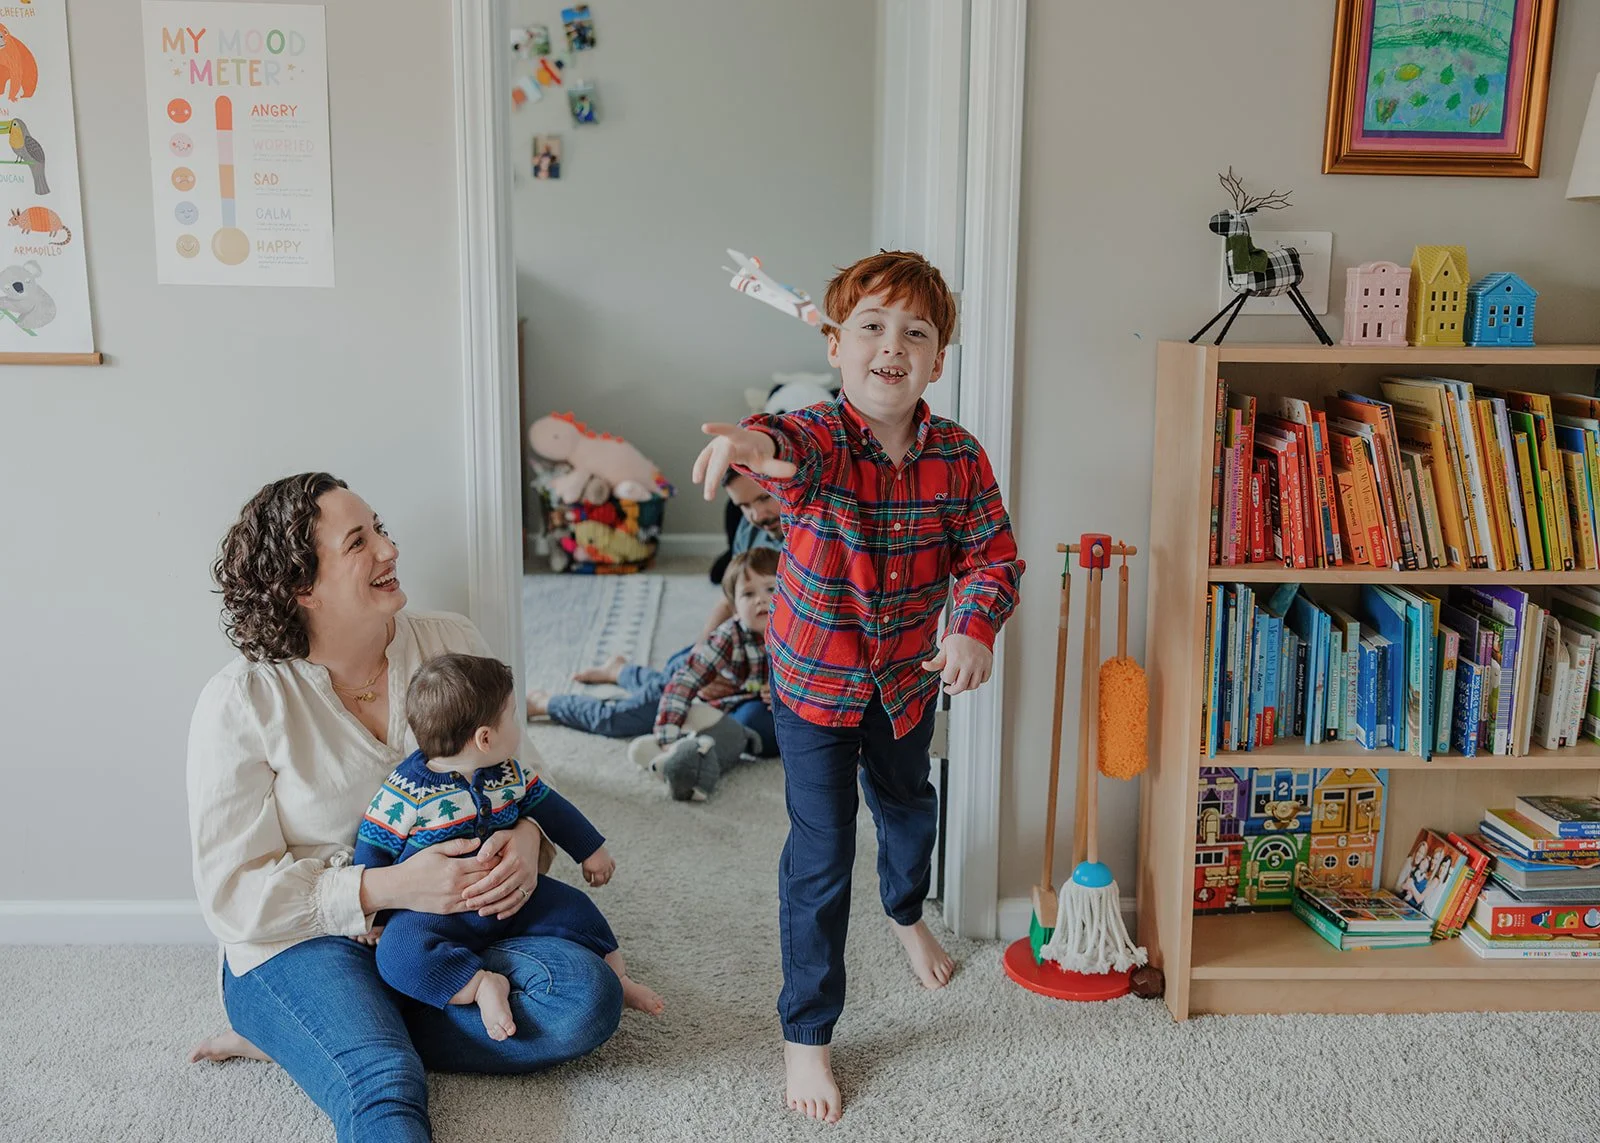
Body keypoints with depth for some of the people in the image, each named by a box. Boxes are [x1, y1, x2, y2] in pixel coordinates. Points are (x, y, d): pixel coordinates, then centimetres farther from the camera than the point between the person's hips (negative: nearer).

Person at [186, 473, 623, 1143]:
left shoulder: (451, 646, 1)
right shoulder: (243, 702, -10)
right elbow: (233, 892, -11)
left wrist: (526, 836, -17)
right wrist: (390, 887, -23)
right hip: (305, 944, -6)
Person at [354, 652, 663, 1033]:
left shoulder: (508, 775, 0)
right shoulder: (406, 792, -19)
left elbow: (547, 804, 16)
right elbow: (372, 851, -11)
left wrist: (591, 849, 24)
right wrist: (373, 917, -10)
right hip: (436, 913, -6)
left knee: (573, 907, 1)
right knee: (399, 952, -33)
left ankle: (619, 978, 18)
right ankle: (483, 985, -30)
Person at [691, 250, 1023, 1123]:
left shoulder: (958, 457, -14)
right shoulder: (819, 440, -26)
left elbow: (992, 551, -6)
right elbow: (795, 448, -49)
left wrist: (975, 625, -26)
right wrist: (760, 446, -74)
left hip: (909, 672, 4)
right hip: (814, 676, -4)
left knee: (906, 801, 29)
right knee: (820, 853, -1)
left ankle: (906, 911, 63)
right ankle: (806, 1034, 16)